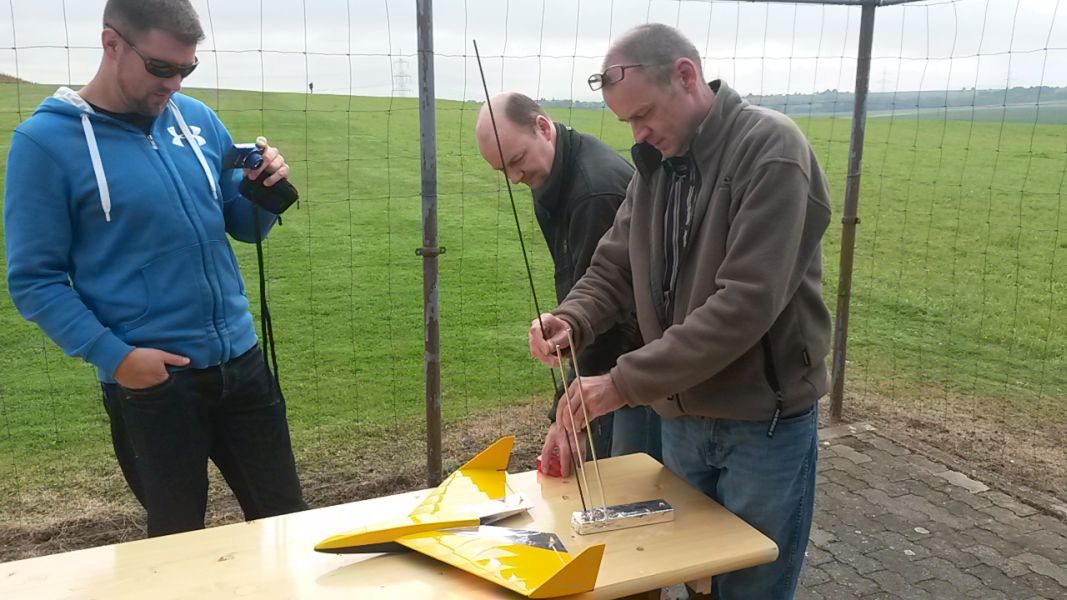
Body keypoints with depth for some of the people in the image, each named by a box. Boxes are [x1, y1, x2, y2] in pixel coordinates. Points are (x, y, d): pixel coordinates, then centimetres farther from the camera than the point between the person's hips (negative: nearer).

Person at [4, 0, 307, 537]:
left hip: (240, 361, 5)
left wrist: (264, 190, -8)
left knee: (286, 518, 16)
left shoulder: (198, 119, 5)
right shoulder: (45, 141, -8)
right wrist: (111, 355, -17)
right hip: (149, 379, -4)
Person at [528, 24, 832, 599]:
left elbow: (746, 303, -27)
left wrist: (626, 383, -27)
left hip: (764, 422, -6)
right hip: (682, 417, 6)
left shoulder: (770, 148, -18)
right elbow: (612, 269, 6)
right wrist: (571, 320, -16)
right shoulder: (655, 164, 4)